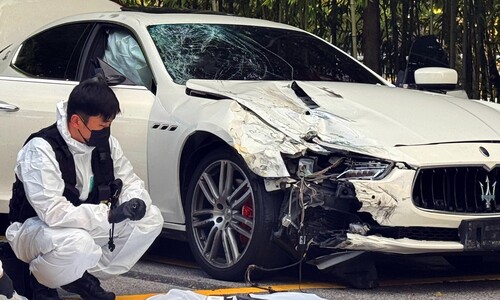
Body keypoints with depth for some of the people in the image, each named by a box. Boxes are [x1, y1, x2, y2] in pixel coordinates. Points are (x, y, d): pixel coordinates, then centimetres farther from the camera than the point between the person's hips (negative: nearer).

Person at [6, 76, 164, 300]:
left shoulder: (106, 143, -4)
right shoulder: (41, 149, -26)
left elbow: (130, 180, 7)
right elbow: (53, 212, -34)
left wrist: (135, 201, -19)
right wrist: (109, 214, -32)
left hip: (86, 225, 8)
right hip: (35, 228, -8)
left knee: (152, 218, -7)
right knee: (76, 243, -42)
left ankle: (88, 278, 2)